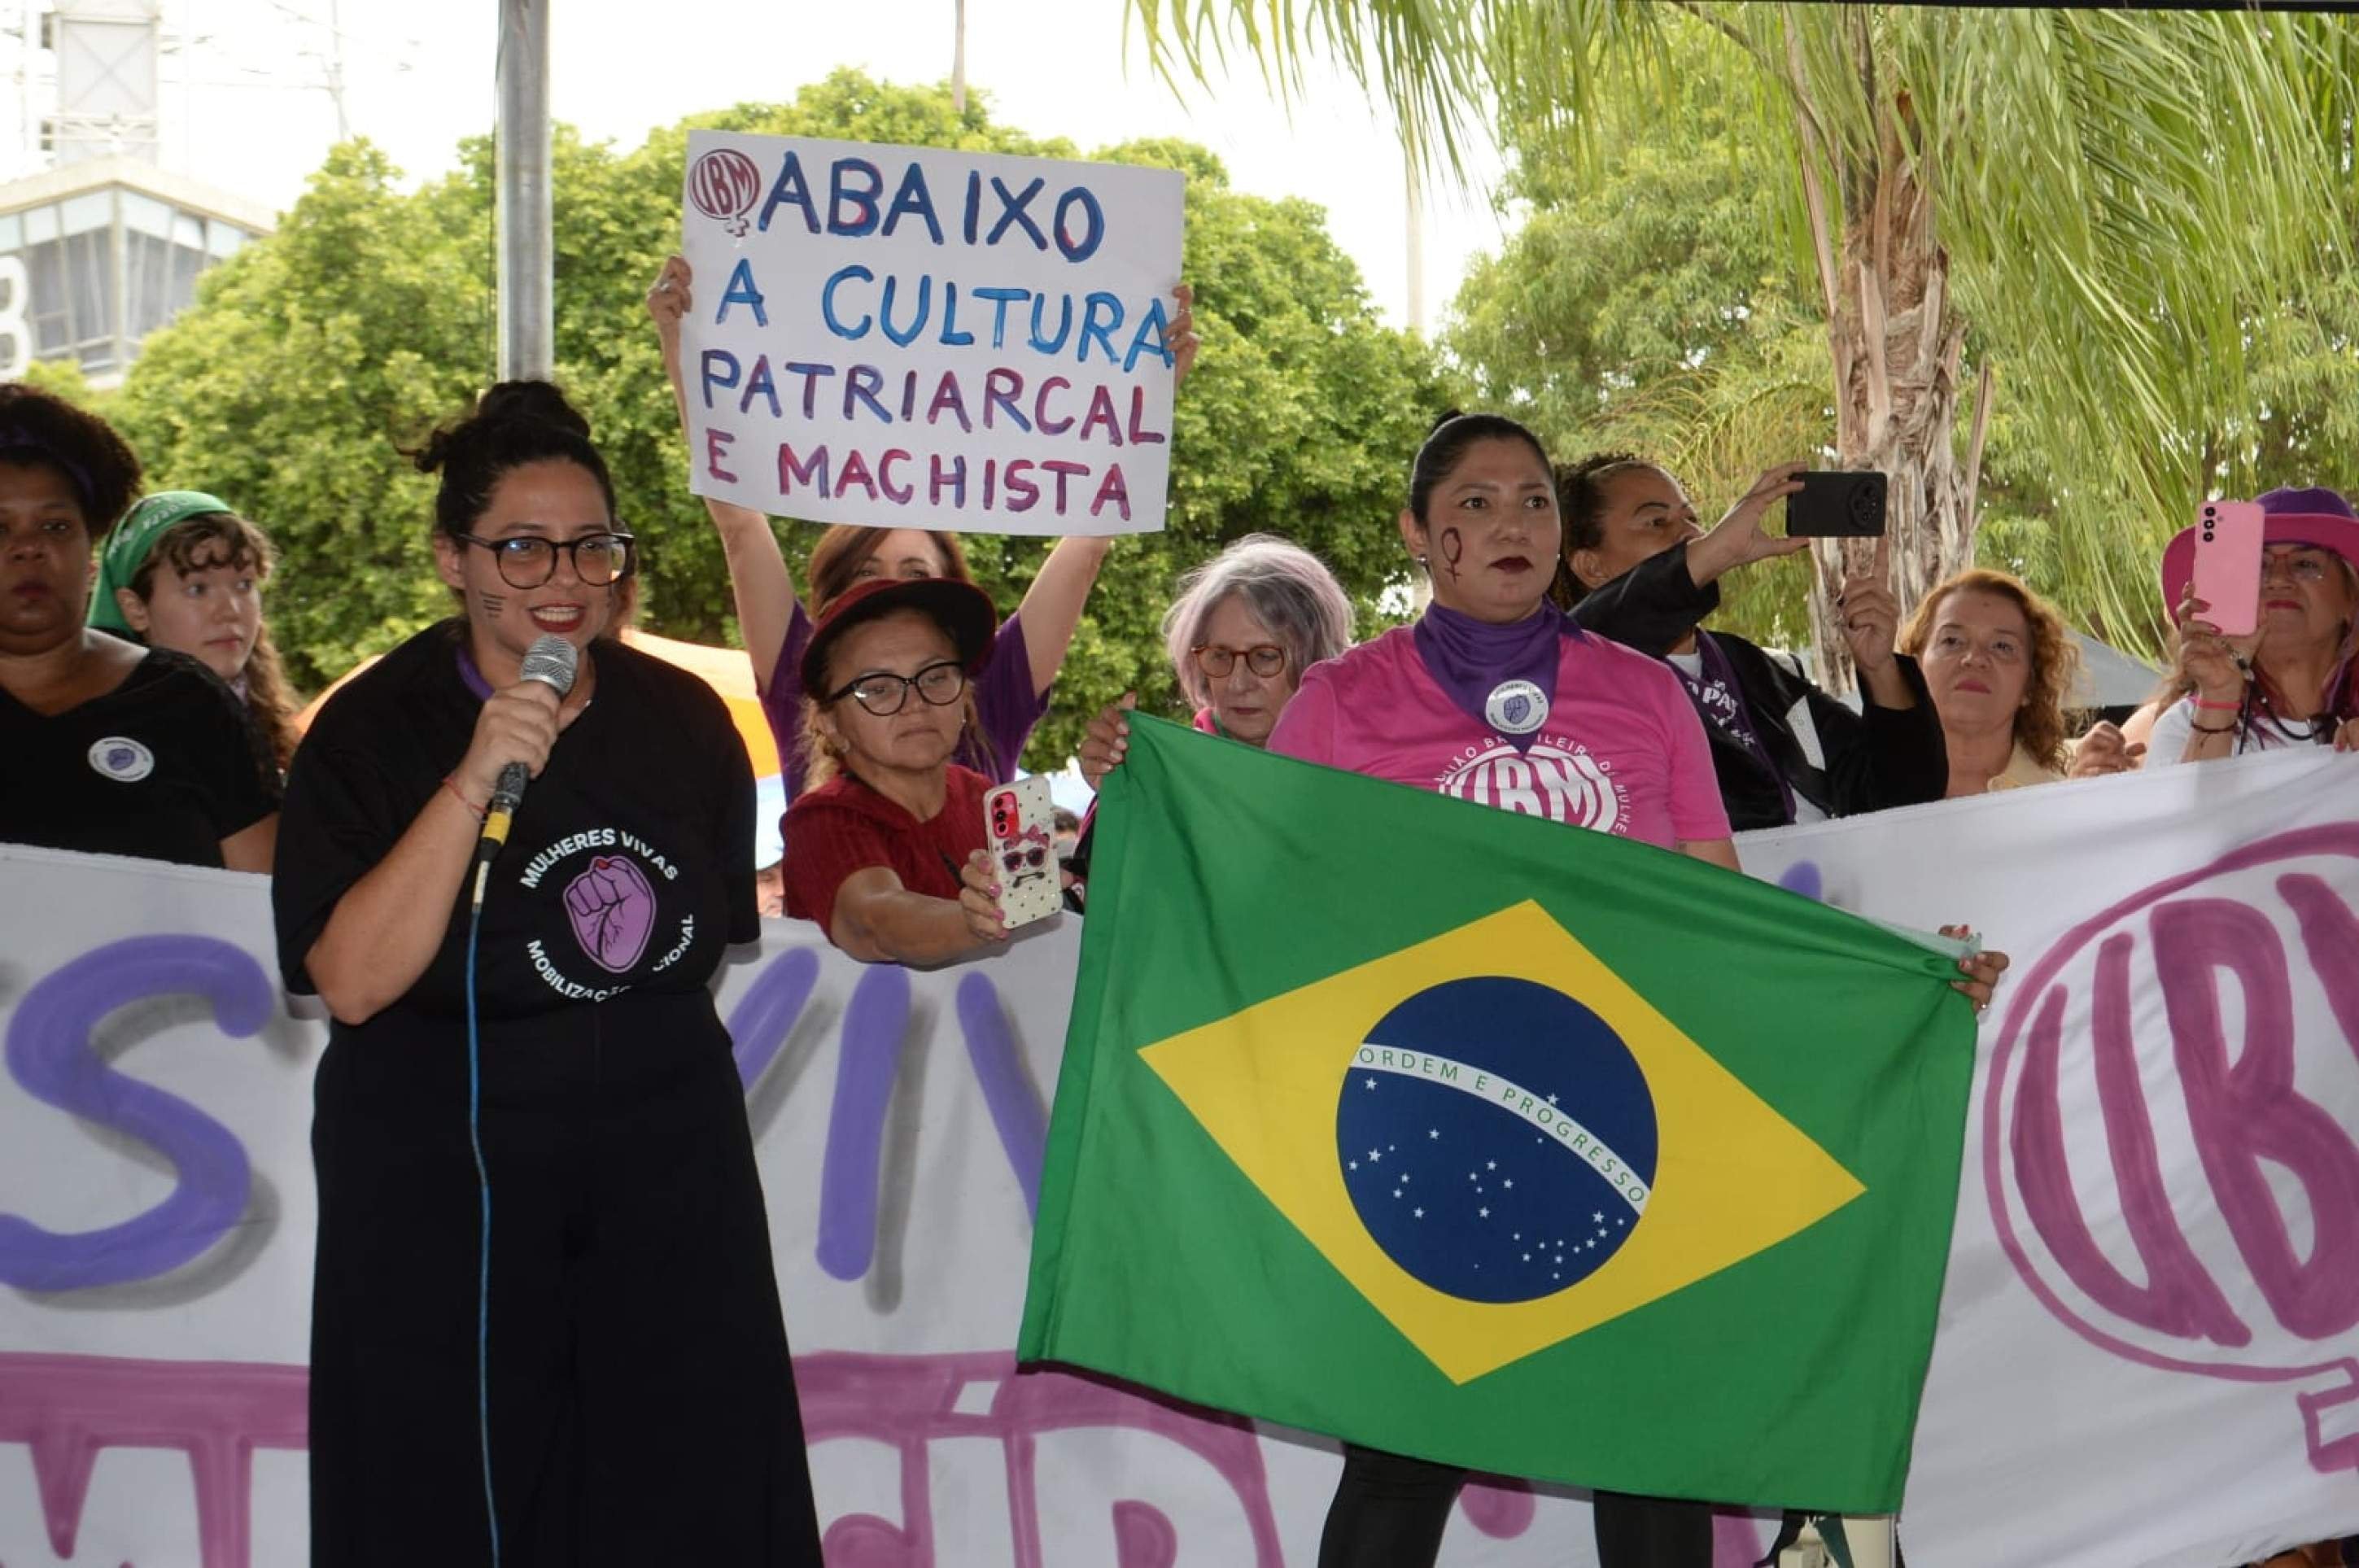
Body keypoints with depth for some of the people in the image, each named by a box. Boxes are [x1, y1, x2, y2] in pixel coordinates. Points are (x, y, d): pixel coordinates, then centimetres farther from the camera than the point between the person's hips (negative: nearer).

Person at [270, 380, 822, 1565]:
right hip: (442, 1195, -3)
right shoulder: (373, 733, -8)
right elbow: (351, 980, -19)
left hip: (668, 1182, 3)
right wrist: (473, 786, -25)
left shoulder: (683, 720, 4)